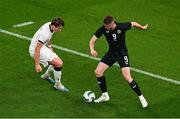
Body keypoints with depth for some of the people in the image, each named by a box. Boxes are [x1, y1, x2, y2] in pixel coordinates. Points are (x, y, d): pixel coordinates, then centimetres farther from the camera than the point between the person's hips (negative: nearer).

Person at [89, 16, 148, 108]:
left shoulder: (122, 27, -24)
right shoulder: (103, 29, -16)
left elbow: (133, 24, -4)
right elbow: (93, 40, -10)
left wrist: (142, 27, 14)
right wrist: (92, 50, -31)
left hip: (122, 53, -5)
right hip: (111, 53, 5)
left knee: (127, 78, -17)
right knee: (98, 72, -3)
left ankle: (141, 97, 0)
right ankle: (105, 95, 16)